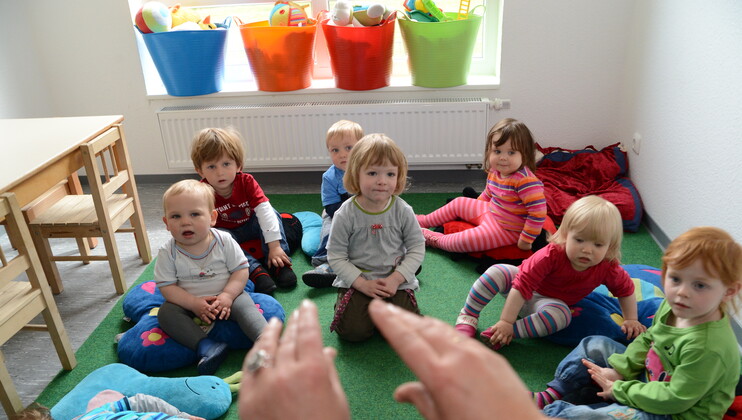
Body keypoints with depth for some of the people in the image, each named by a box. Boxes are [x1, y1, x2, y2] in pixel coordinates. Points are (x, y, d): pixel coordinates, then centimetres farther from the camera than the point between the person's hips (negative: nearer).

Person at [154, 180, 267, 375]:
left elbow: (241, 270, -9)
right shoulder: (168, 252, -11)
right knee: (166, 312, -23)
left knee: (243, 304, -28)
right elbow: (166, 286, -10)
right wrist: (193, 303, -22)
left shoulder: (224, 241, -12)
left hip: (225, 297, -1)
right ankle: (205, 346, -34)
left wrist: (227, 295, -23)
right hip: (188, 303, 2)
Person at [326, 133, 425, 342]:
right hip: (356, 281, -1)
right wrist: (363, 284, -15)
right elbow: (336, 257, -8)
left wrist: (396, 279, -14)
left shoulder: (403, 211, -9)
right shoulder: (346, 214, -13)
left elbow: (417, 249, -3)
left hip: (396, 280, 1)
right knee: (353, 331, -14)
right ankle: (347, 303, 18)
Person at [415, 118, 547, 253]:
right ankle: (424, 221, 39)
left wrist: (526, 240, -26)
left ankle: (435, 239, 14)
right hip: (489, 212, 9)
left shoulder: (526, 181, -33)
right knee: (458, 203, 19)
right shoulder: (494, 172, -5)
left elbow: (538, 212, -33)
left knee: (461, 241, -17)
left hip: (506, 230, -9)